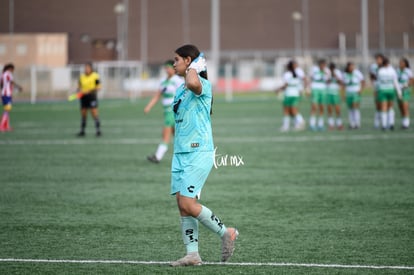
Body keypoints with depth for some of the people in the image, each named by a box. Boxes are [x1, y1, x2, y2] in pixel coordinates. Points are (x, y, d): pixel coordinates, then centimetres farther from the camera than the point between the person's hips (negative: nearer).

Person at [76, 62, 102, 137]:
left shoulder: (95, 76, -5)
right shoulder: (82, 77, 9)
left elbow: (98, 87, -6)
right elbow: (79, 87, 17)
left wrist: (89, 91, -16)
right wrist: (79, 90, -6)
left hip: (92, 96, -5)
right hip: (83, 97, 5)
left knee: (94, 114, -10)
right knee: (83, 114, 7)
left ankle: (98, 130, -8)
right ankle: (82, 131, 13)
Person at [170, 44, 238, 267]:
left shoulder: (203, 85, -11)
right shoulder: (180, 91, 17)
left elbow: (193, 83, -38)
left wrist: (192, 69, -18)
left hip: (198, 153, -9)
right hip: (180, 153, 9)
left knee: (188, 204, -13)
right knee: (182, 205, 3)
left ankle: (226, 233, 4)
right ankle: (192, 254, 5)